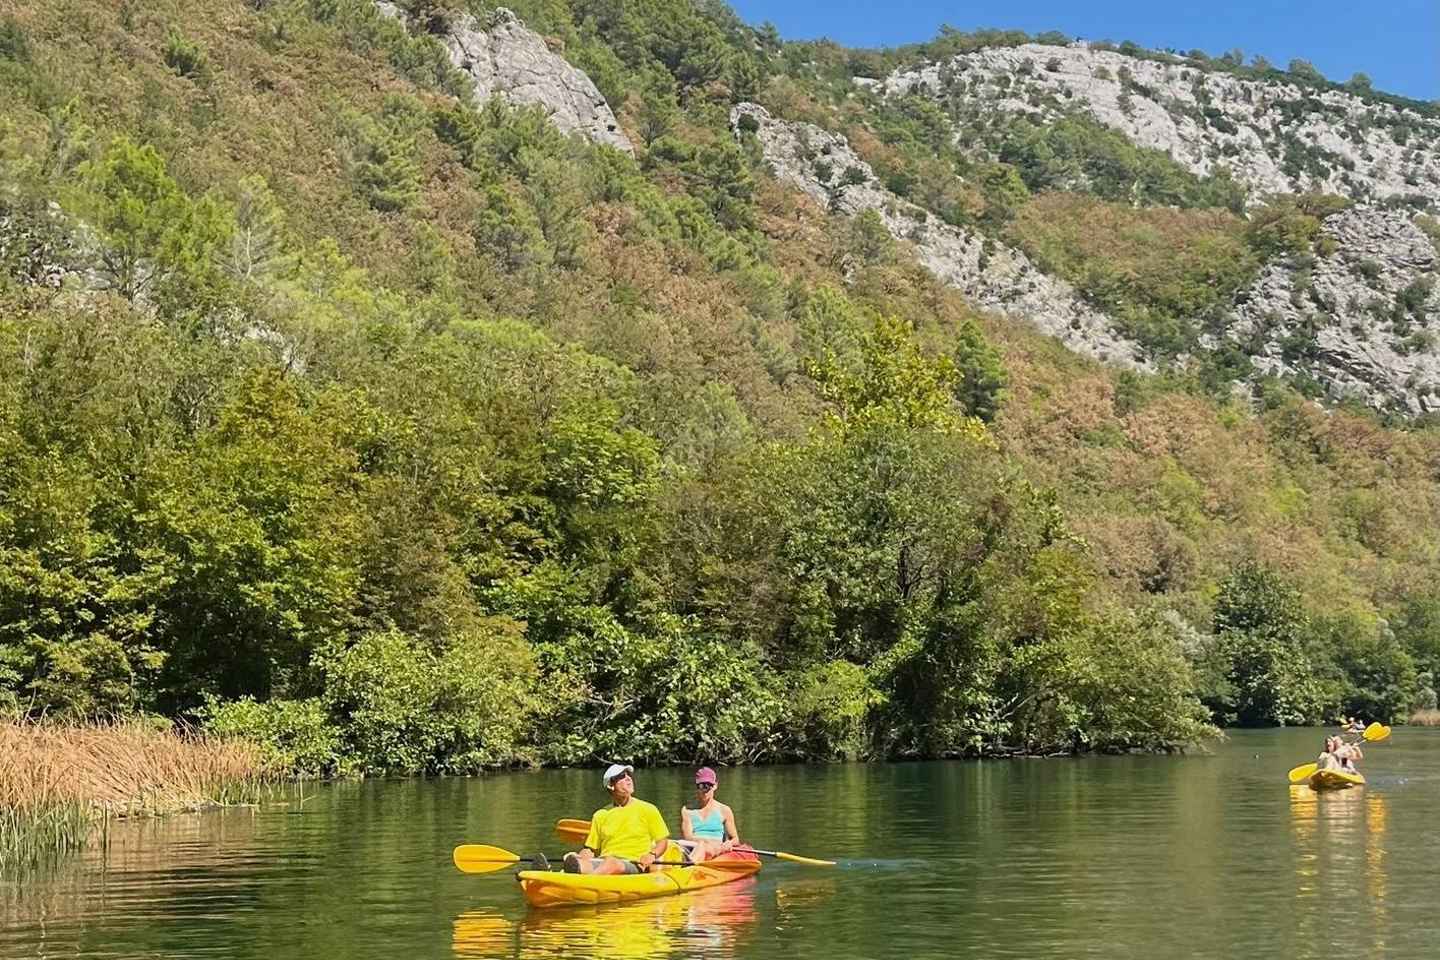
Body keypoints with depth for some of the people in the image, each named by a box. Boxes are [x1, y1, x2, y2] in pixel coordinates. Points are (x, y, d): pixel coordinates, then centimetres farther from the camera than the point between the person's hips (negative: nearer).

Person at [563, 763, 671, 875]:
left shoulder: (647, 809, 13)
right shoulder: (600, 815, 19)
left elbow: (663, 841, 14)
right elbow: (590, 849, 20)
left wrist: (652, 855, -8)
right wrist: (579, 856, -4)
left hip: (634, 865, -3)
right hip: (603, 862, 3)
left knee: (612, 863, -41)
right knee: (573, 863, -32)